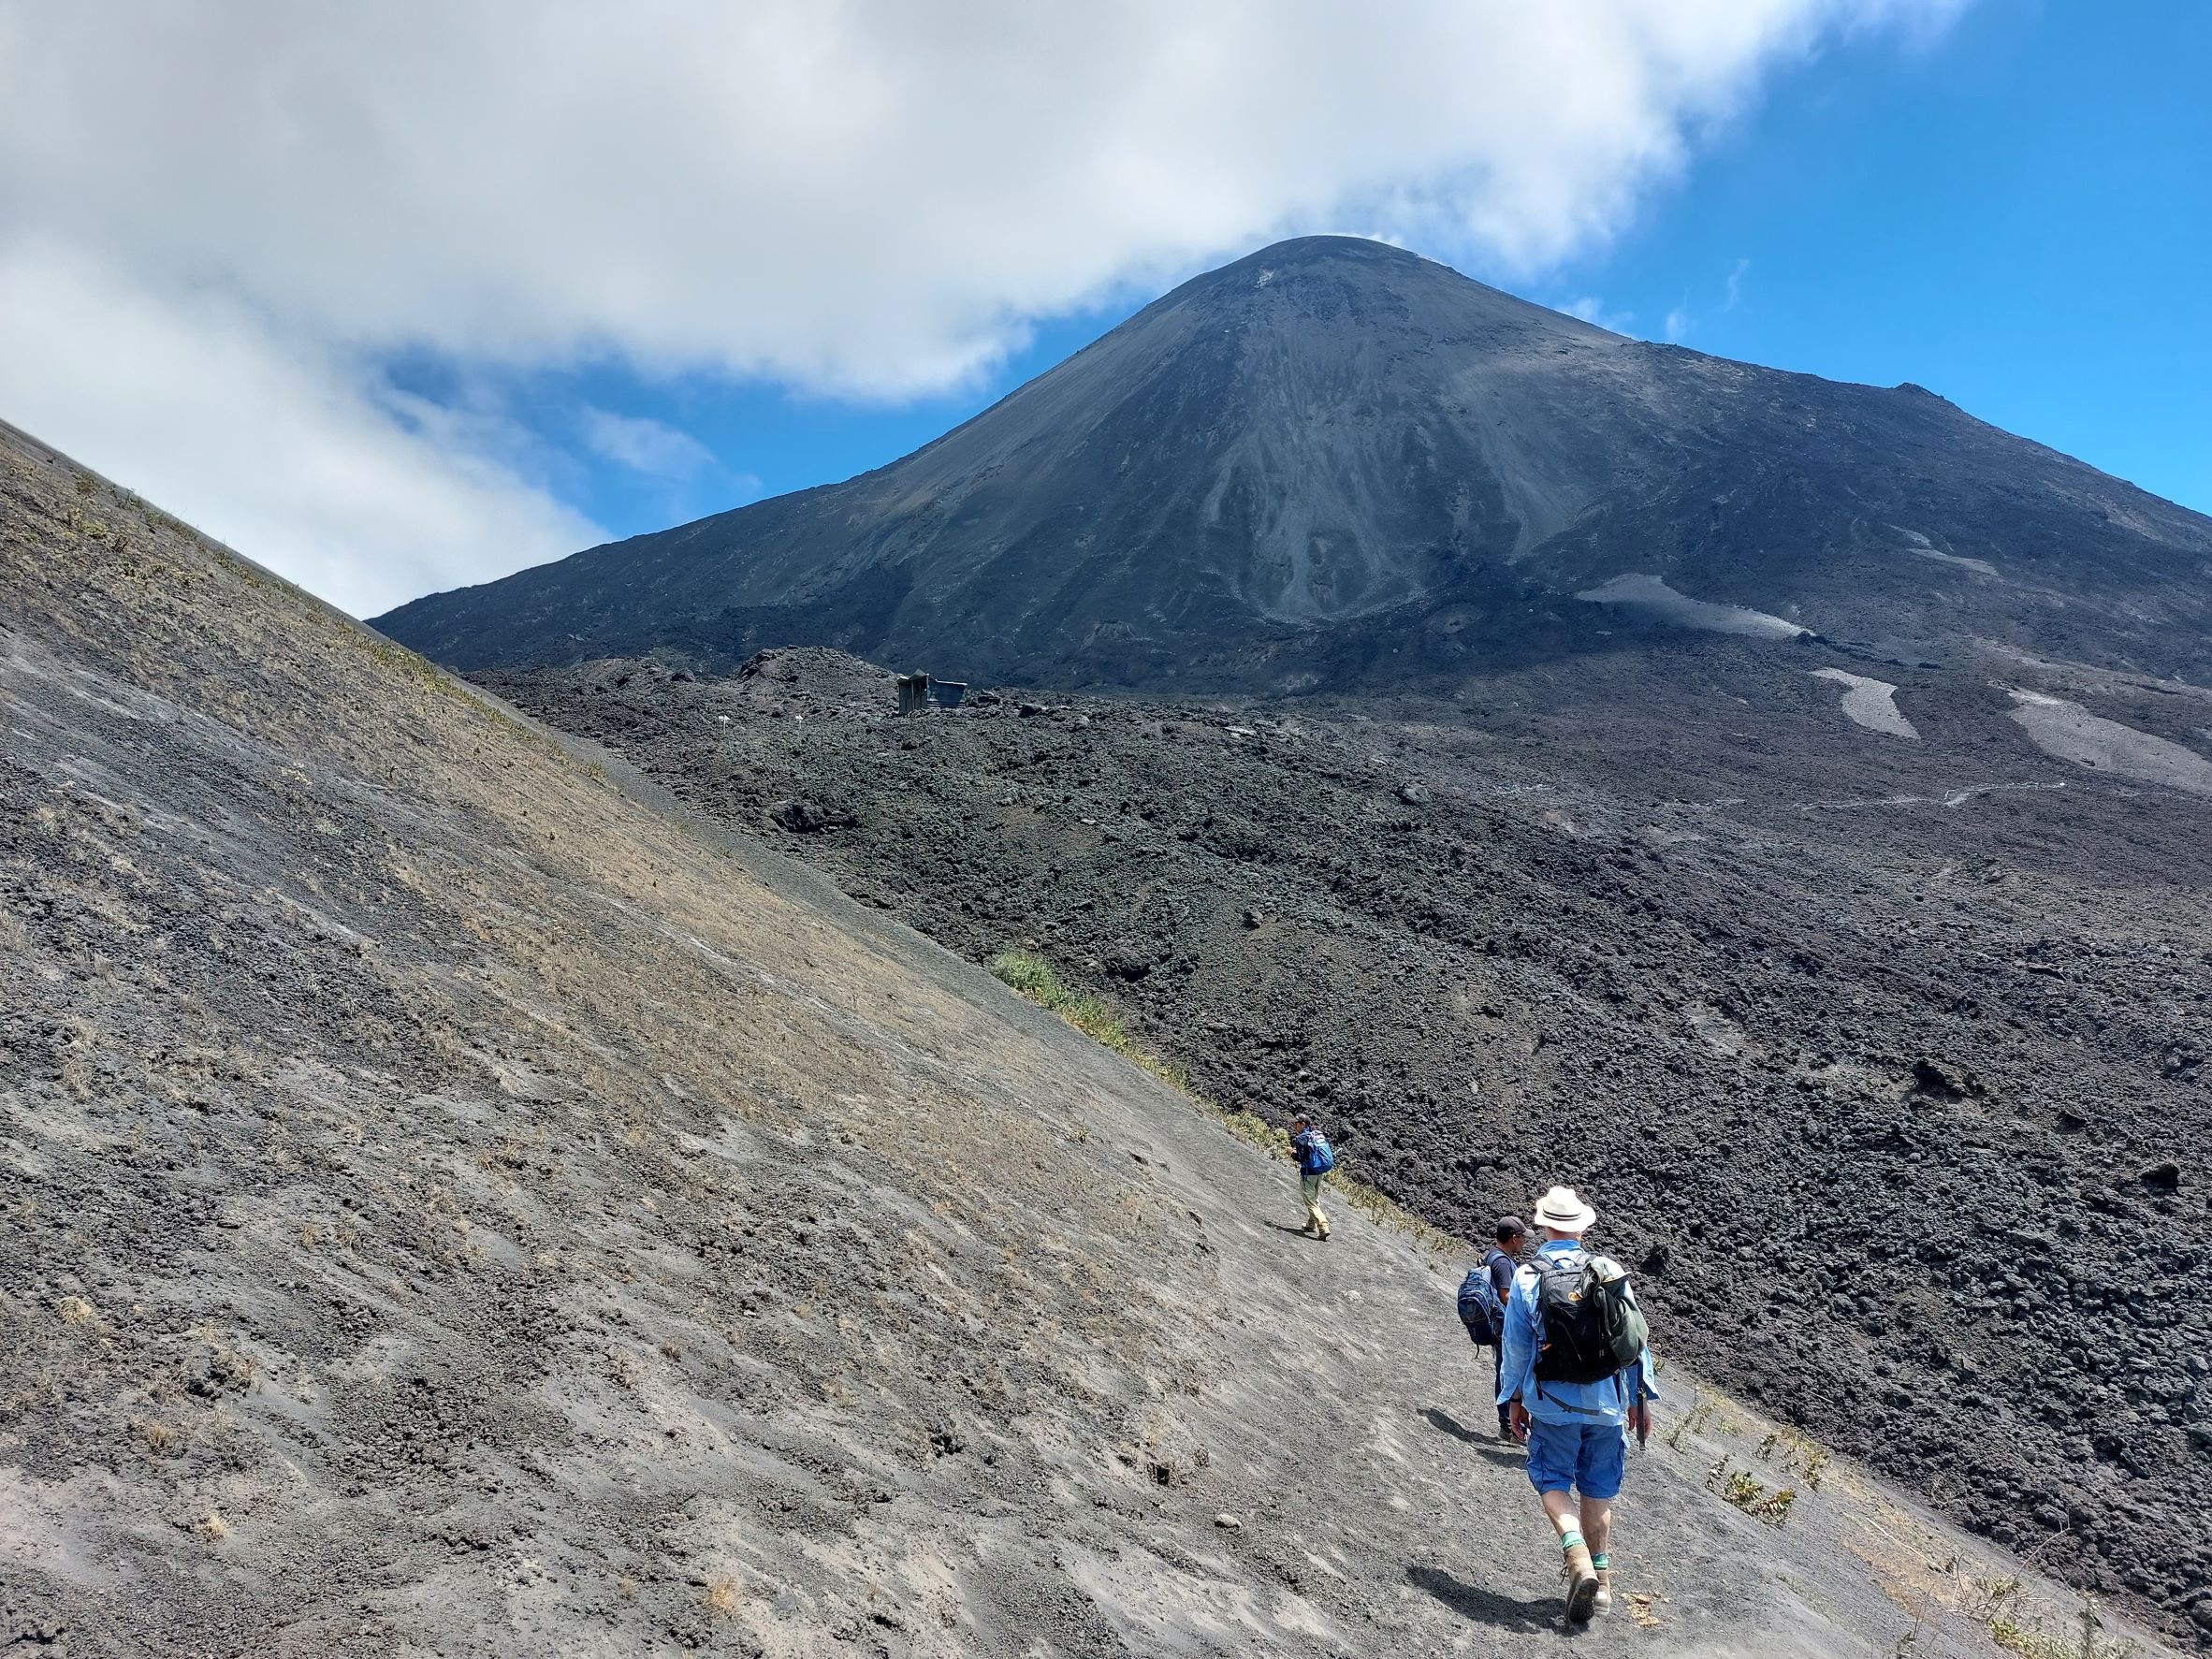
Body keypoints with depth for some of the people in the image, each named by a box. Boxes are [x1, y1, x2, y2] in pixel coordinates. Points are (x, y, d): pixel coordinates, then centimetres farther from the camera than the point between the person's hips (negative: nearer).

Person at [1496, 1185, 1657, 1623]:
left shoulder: (1527, 1278, -8)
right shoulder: (1611, 1272, -2)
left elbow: (1516, 1346, -4)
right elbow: (1636, 1339, 2)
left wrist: (1514, 1399, 8)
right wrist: (1640, 1398, 12)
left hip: (1553, 1404, -3)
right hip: (1607, 1402, 3)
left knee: (1552, 1481, 9)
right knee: (1598, 1490, 15)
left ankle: (1578, 1556, -13)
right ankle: (1600, 1577, 22)